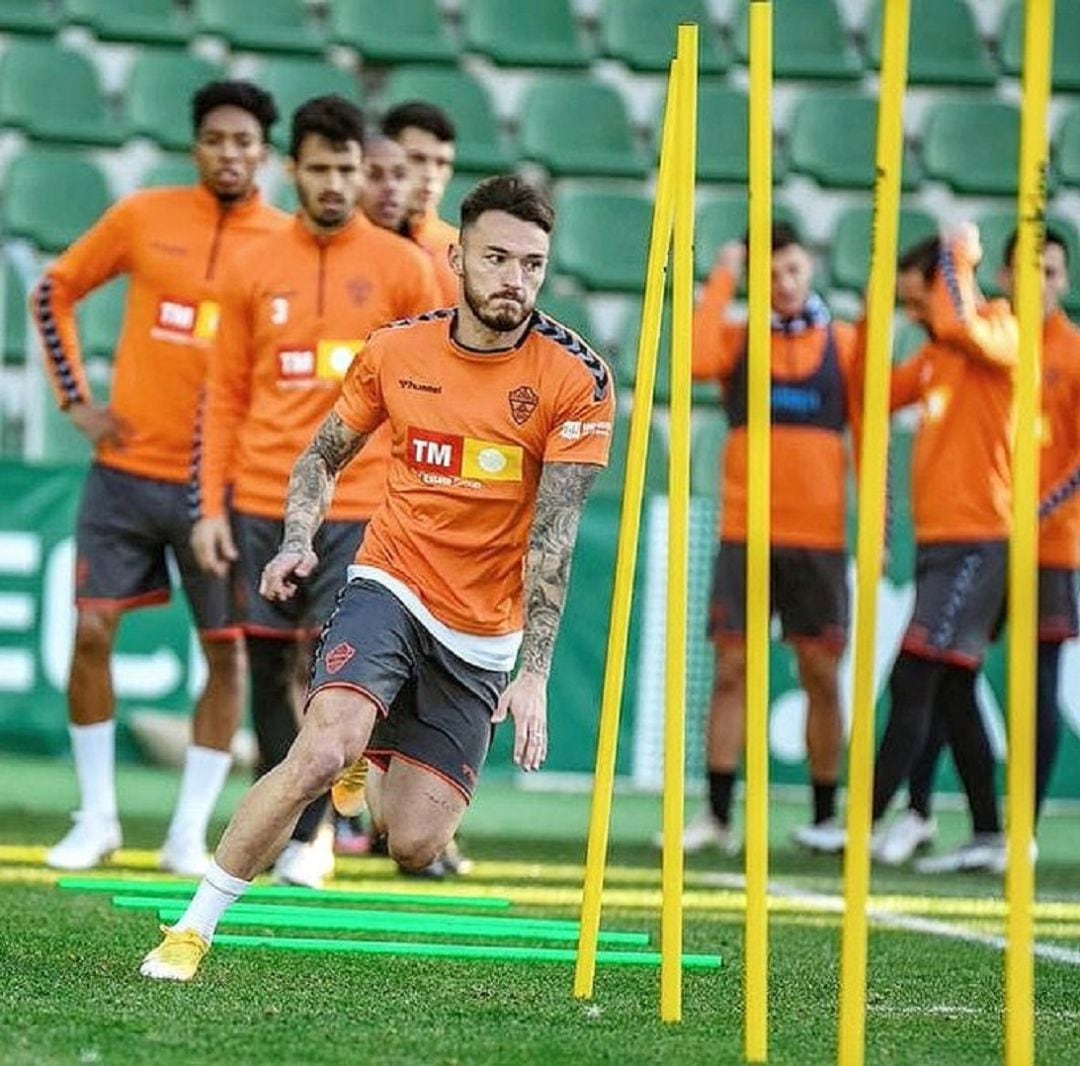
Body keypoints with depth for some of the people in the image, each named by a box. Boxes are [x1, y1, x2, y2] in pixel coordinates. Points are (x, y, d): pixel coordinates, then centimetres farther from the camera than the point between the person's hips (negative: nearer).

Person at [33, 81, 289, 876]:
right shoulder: (143, 217, 1)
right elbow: (54, 293, 11)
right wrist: (76, 400, 3)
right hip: (126, 469, 1)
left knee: (228, 653, 0)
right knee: (91, 633, -1)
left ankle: (190, 833, 12)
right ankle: (96, 818, 13)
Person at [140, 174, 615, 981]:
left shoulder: (576, 378, -11)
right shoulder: (396, 351, -3)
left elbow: (553, 537, -15)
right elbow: (323, 459, 14)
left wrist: (534, 674, -21)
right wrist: (297, 543, -6)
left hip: (481, 637, 0)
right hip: (391, 589, 0)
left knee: (414, 846, -4)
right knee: (322, 752, -28)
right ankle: (193, 929, -13)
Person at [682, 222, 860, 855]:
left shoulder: (845, 343, 7)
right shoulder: (739, 339, 7)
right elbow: (698, 359, -16)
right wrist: (723, 279, -8)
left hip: (820, 536, 0)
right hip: (743, 534, 0)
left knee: (822, 675, 3)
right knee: (731, 671, 0)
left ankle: (826, 819, 12)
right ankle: (717, 816, 3)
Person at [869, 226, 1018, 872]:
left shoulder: (1002, 329, -8)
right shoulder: (936, 355, 18)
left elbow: (959, 325, -28)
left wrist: (959, 264, -12)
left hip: (975, 539, -9)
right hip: (938, 539, 9)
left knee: (913, 683, -12)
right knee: (953, 692, 10)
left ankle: (867, 824, -14)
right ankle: (989, 836, 14)